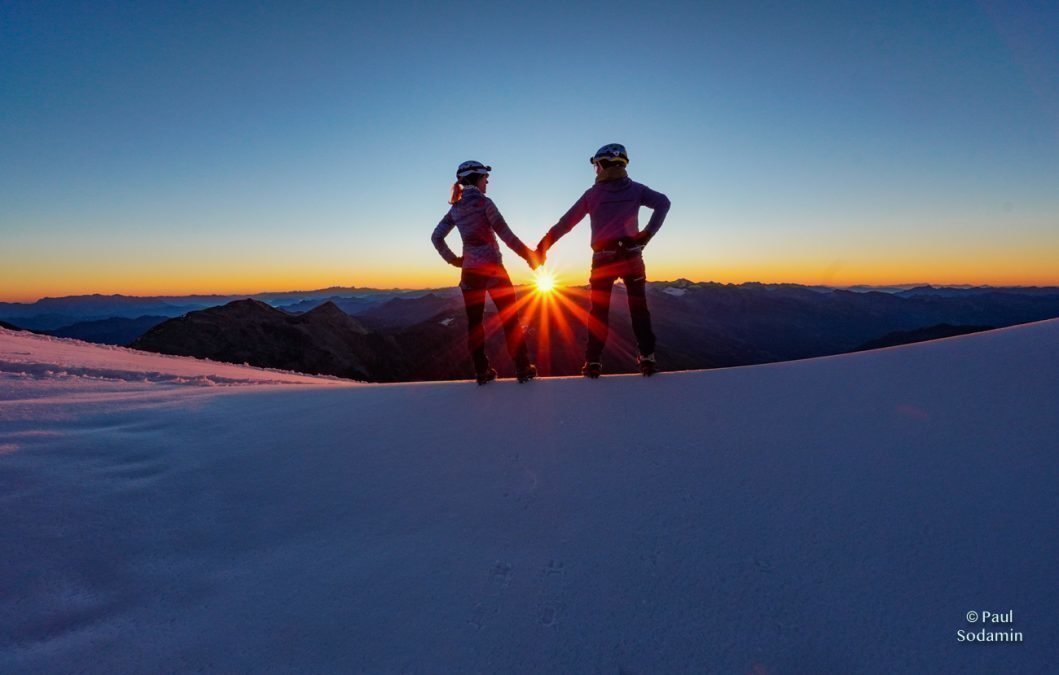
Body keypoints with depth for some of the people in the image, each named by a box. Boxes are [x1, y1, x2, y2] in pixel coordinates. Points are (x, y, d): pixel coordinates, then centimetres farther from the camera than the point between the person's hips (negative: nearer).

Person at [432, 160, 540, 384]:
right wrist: (529, 254, -4)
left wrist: (452, 259, 12)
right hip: (492, 268, -6)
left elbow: (436, 236, 10)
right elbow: (505, 234, -11)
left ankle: (482, 371, 11)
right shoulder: (483, 202, -8)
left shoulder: (456, 208, 10)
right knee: (510, 318, 2)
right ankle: (522, 368, 4)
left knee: (474, 322, 8)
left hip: (469, 272, 6)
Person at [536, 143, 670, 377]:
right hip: (631, 256, 1)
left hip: (603, 259, -1)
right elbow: (663, 202, -5)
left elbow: (565, 223, -1)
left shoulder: (593, 194, 1)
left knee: (599, 311, 8)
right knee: (639, 308, 9)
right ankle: (647, 357, 7)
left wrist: (542, 247, 1)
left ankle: (593, 361, 7)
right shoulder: (635, 189, 7)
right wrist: (648, 233, -7)